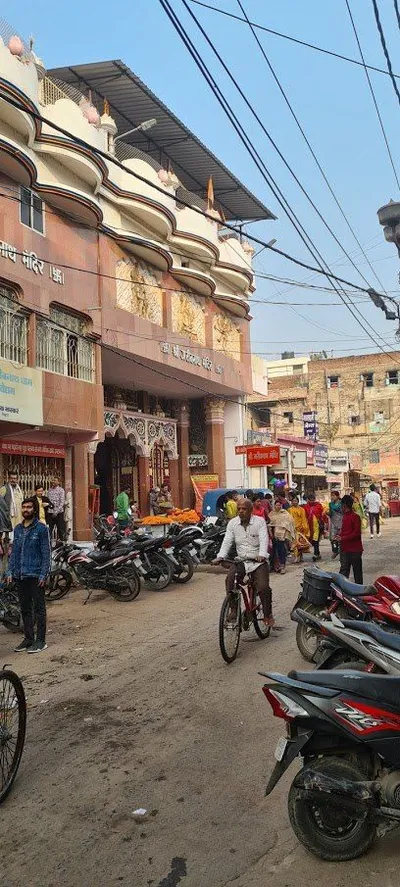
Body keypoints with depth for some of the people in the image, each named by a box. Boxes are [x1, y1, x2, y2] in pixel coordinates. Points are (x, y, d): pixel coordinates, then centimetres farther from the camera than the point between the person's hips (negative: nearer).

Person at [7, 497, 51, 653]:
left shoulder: (41, 528, -6)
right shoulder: (18, 529, 11)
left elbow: (46, 553, -8)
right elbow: (14, 551, 15)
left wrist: (43, 574, -13)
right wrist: (10, 571, 7)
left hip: (35, 575, -6)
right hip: (20, 575, 6)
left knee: (39, 608, 1)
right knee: (25, 609, 13)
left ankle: (40, 640, 7)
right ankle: (28, 638, 24)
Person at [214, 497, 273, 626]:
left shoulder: (260, 521, -4)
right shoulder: (232, 523, 4)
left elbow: (264, 540, -16)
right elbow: (227, 541, -2)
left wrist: (262, 555, -34)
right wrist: (220, 557, -19)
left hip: (258, 561, -3)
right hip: (240, 560, 3)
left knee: (263, 587, -18)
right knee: (230, 580, -23)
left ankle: (268, 614, 7)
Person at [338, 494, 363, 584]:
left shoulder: (355, 517, -13)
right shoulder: (345, 516, 11)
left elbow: (357, 533, -17)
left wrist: (342, 538, -18)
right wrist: (339, 537, 2)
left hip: (355, 550, -7)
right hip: (345, 549, 7)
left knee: (357, 571, 6)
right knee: (344, 571, 5)